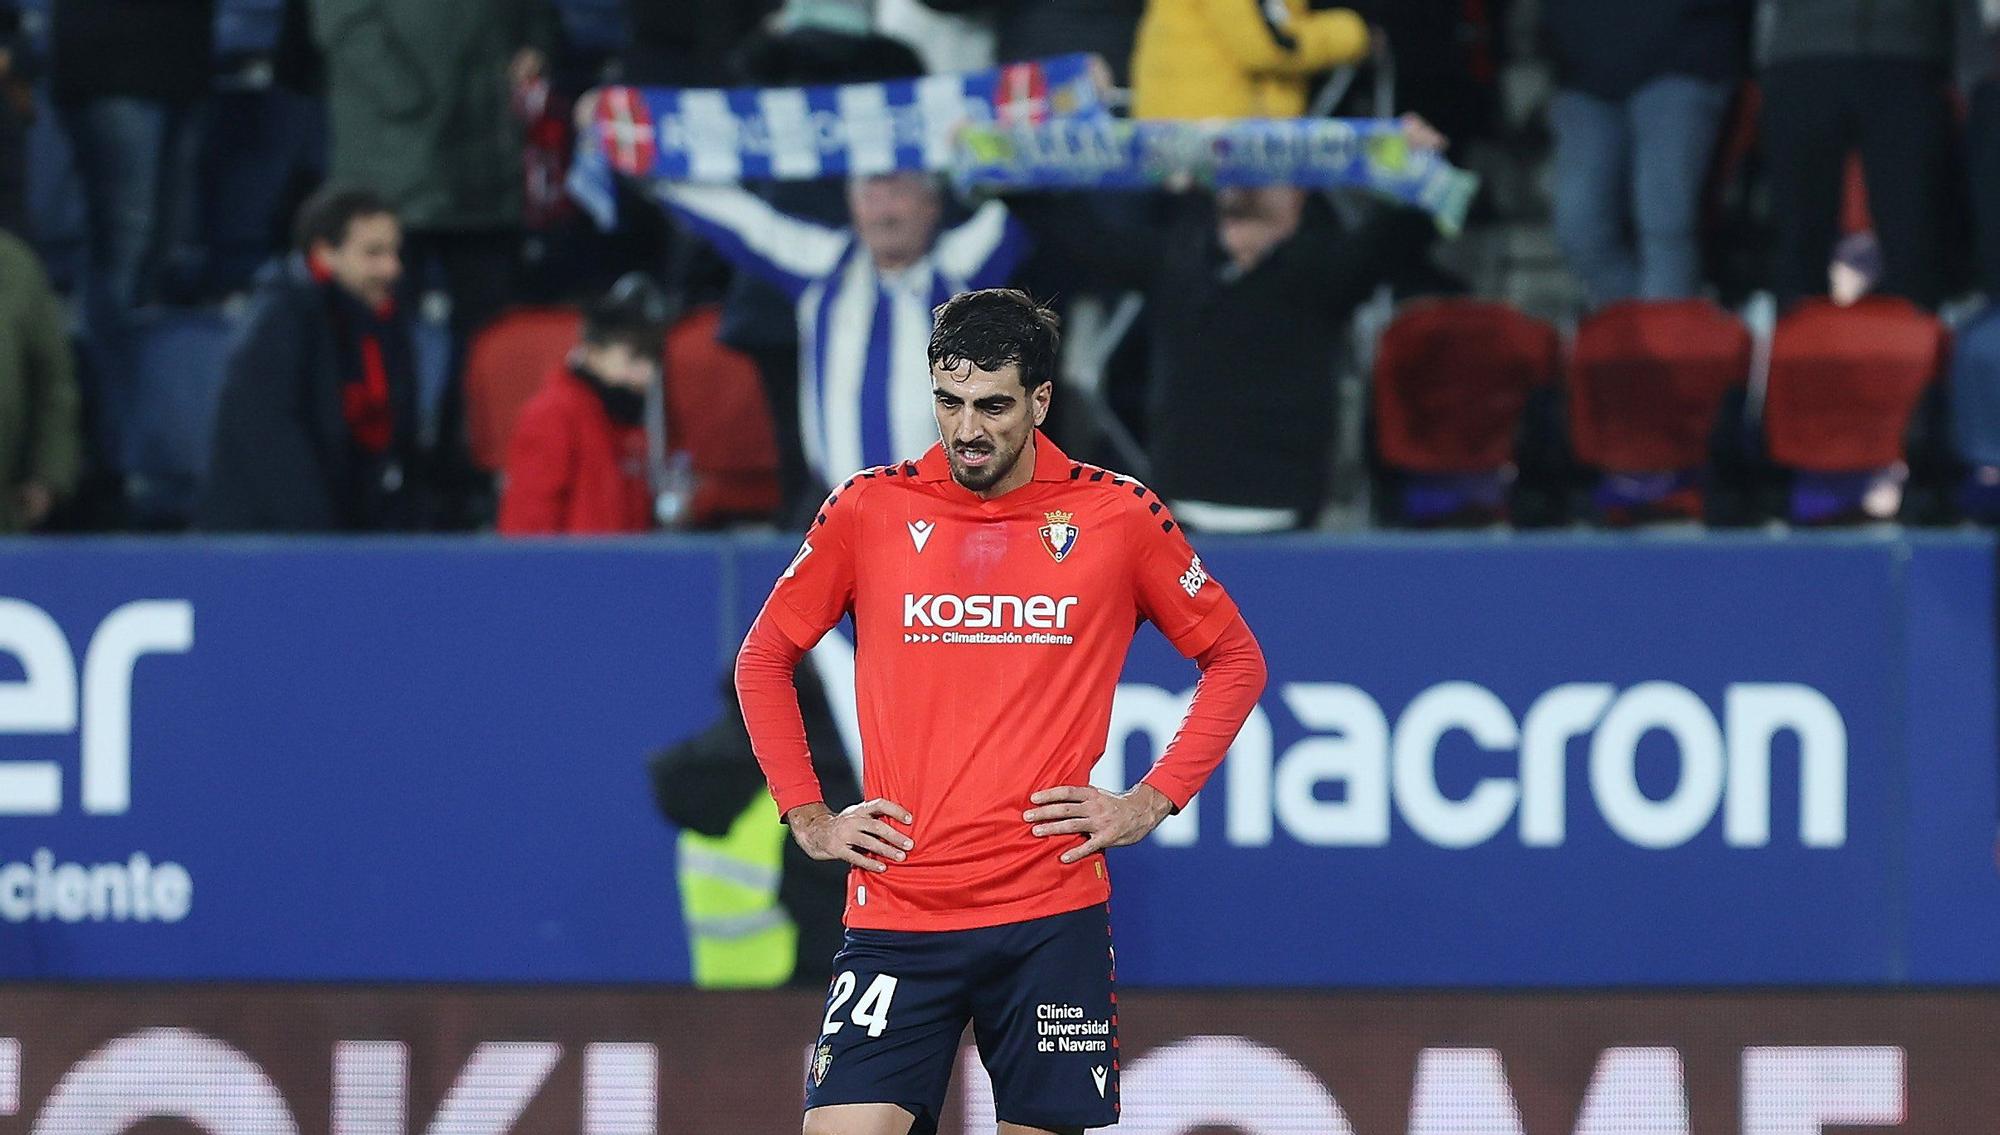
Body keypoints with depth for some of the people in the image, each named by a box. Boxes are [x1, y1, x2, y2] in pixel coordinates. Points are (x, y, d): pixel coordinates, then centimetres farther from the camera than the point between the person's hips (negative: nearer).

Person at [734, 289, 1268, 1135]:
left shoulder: (1120, 516, 1)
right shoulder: (868, 509, 3)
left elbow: (1234, 659, 13)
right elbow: (763, 660, 16)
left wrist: (1153, 802, 2)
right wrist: (807, 817, 6)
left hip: (1053, 915, 0)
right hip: (896, 903, 0)